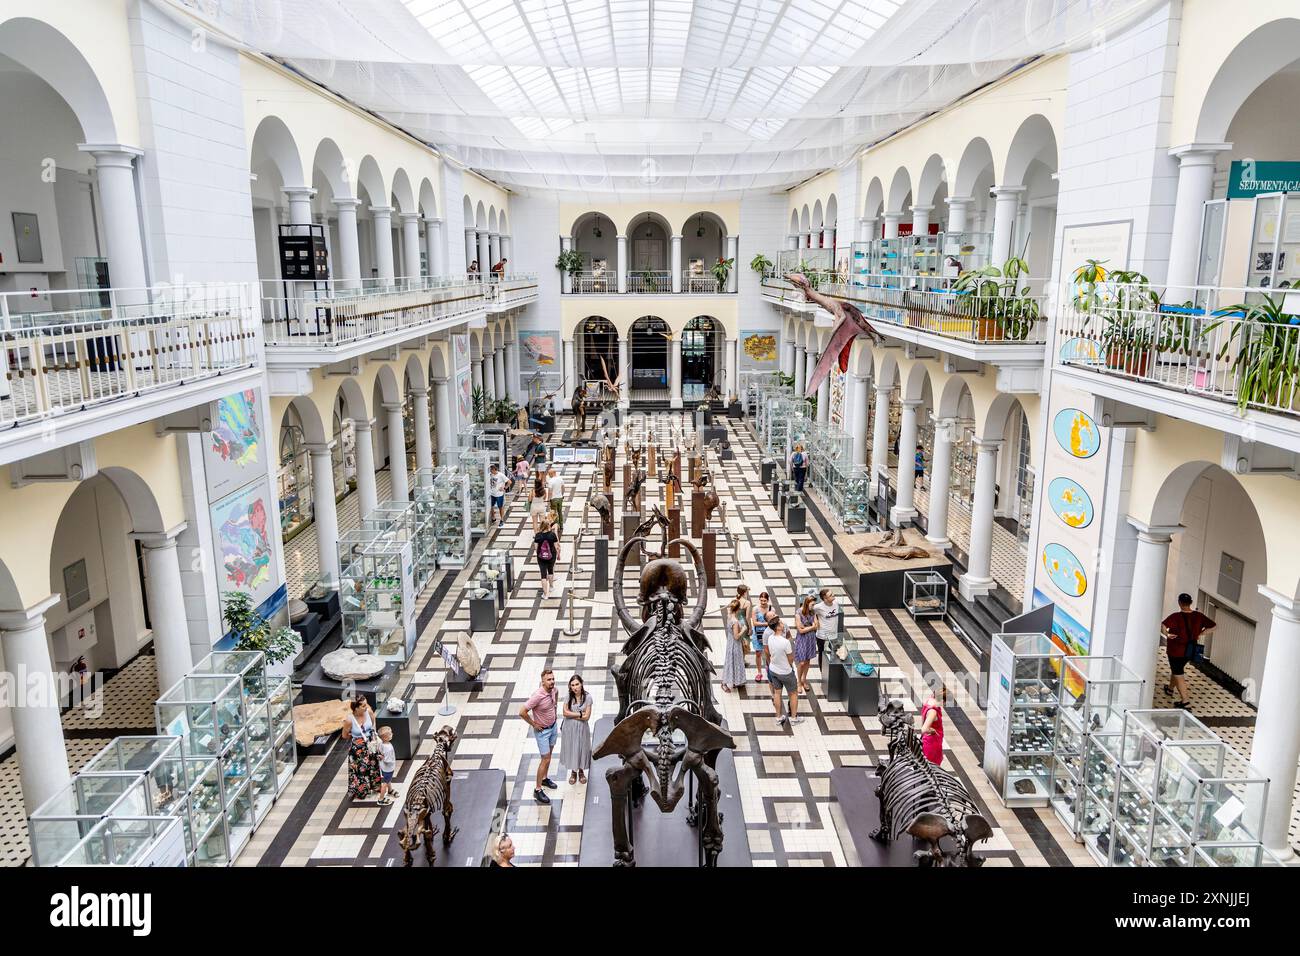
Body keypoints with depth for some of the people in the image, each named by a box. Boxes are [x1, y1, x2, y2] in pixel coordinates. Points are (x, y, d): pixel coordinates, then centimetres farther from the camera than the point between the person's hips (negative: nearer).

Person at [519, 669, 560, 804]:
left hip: (553, 726, 7)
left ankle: (545, 778, 43)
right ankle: (538, 790, 8)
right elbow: (522, 712, -32)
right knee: (545, 759, -3)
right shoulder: (537, 696, -33)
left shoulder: (553, 689, -10)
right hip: (542, 730, -7)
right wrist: (534, 724, -20)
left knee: (549, 754, 22)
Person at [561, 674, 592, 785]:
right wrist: (579, 714, -17)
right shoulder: (568, 696, -10)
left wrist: (572, 715, -15)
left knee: (582, 749, 13)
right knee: (571, 749, 13)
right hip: (569, 728, 1)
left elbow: (586, 717, -15)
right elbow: (565, 713, -15)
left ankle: (581, 771, 36)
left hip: (582, 728, -1)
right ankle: (573, 772, 35)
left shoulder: (587, 697, -14)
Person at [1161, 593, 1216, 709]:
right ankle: (1170, 688, 47)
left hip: (1176, 650, -6)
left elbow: (1162, 626, -36)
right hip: (1191, 650, 6)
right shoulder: (1198, 616, -6)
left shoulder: (1176, 616, -22)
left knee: (1178, 673, 4)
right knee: (1177, 668, 28)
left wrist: (1166, 635, -19)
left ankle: (1185, 700, -2)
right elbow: (1212, 626, 0)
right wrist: (1200, 634, 5)